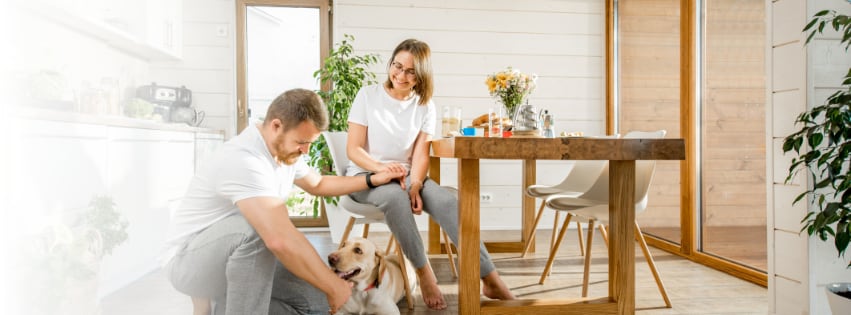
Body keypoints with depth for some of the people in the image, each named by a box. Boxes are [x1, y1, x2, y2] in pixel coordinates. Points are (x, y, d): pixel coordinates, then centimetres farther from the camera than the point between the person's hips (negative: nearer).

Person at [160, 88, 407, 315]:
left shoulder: (284, 150, -1)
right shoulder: (245, 160, -31)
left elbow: (317, 185, 19)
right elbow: (281, 239, -41)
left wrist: (373, 180, 11)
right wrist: (334, 287, -33)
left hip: (240, 254, 9)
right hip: (190, 259, -8)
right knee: (256, 228, -38)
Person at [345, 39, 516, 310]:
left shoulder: (425, 106, 4)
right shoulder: (368, 95, -4)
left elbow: (420, 155, -3)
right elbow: (353, 149, -8)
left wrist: (415, 186, -23)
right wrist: (382, 168, -28)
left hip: (405, 175, 3)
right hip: (365, 175, -2)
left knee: (447, 200, -26)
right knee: (395, 196, -38)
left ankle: (490, 280, -24)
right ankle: (424, 273, -22)